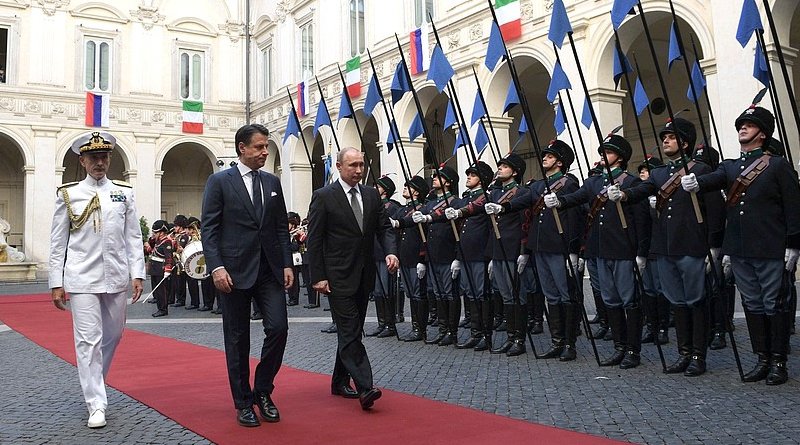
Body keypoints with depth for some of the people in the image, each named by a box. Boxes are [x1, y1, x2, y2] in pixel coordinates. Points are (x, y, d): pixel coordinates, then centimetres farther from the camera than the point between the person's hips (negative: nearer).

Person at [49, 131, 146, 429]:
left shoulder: (124, 193, 6)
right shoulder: (68, 194, 2)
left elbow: (134, 237, 7)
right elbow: (57, 243, 3)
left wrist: (137, 274, 0)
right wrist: (56, 284, -1)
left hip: (117, 278, 3)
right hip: (81, 280, -3)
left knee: (113, 335, 14)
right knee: (88, 340, -6)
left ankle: (93, 384, 38)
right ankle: (96, 405, 0)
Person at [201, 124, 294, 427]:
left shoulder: (273, 183, 12)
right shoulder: (219, 181, -1)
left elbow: (282, 227, 13)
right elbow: (209, 228, -6)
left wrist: (287, 264, 4)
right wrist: (216, 267, -16)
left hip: (269, 270, 4)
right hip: (235, 272, -4)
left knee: (278, 328, -6)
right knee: (237, 339, 5)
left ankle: (263, 391, 15)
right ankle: (243, 402, 18)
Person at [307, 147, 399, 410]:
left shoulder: (372, 195, 9)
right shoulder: (324, 196, -7)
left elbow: (384, 228, 8)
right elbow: (314, 239, -8)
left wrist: (391, 252, -12)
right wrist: (318, 277, -12)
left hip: (364, 276, 6)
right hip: (339, 277, -6)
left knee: (352, 331, 13)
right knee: (350, 332, -10)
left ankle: (340, 382, 26)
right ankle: (365, 387, -13)